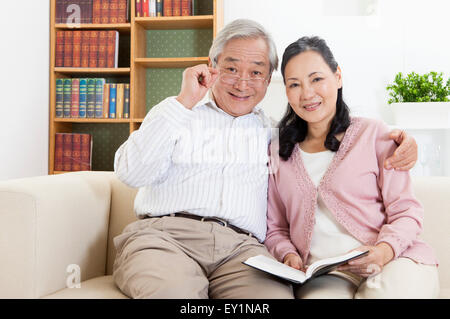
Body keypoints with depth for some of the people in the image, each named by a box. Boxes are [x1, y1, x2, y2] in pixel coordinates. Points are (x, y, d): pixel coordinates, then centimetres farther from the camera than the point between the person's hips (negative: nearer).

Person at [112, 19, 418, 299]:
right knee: (171, 290, -37)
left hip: (242, 246, 2)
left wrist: (396, 140, 7)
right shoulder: (174, 112, 18)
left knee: (277, 294, -32)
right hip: (163, 233, -1)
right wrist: (183, 102, -1)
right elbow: (132, 173, 3)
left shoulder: (273, 130, 23)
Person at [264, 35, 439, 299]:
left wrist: (384, 250, -17)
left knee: (389, 292, -34)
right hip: (321, 274, 1)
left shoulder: (373, 133, 7)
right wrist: (288, 255, -5)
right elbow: (276, 228, 15)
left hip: (396, 261, 0)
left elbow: (406, 211, 2)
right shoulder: (279, 151, 15)